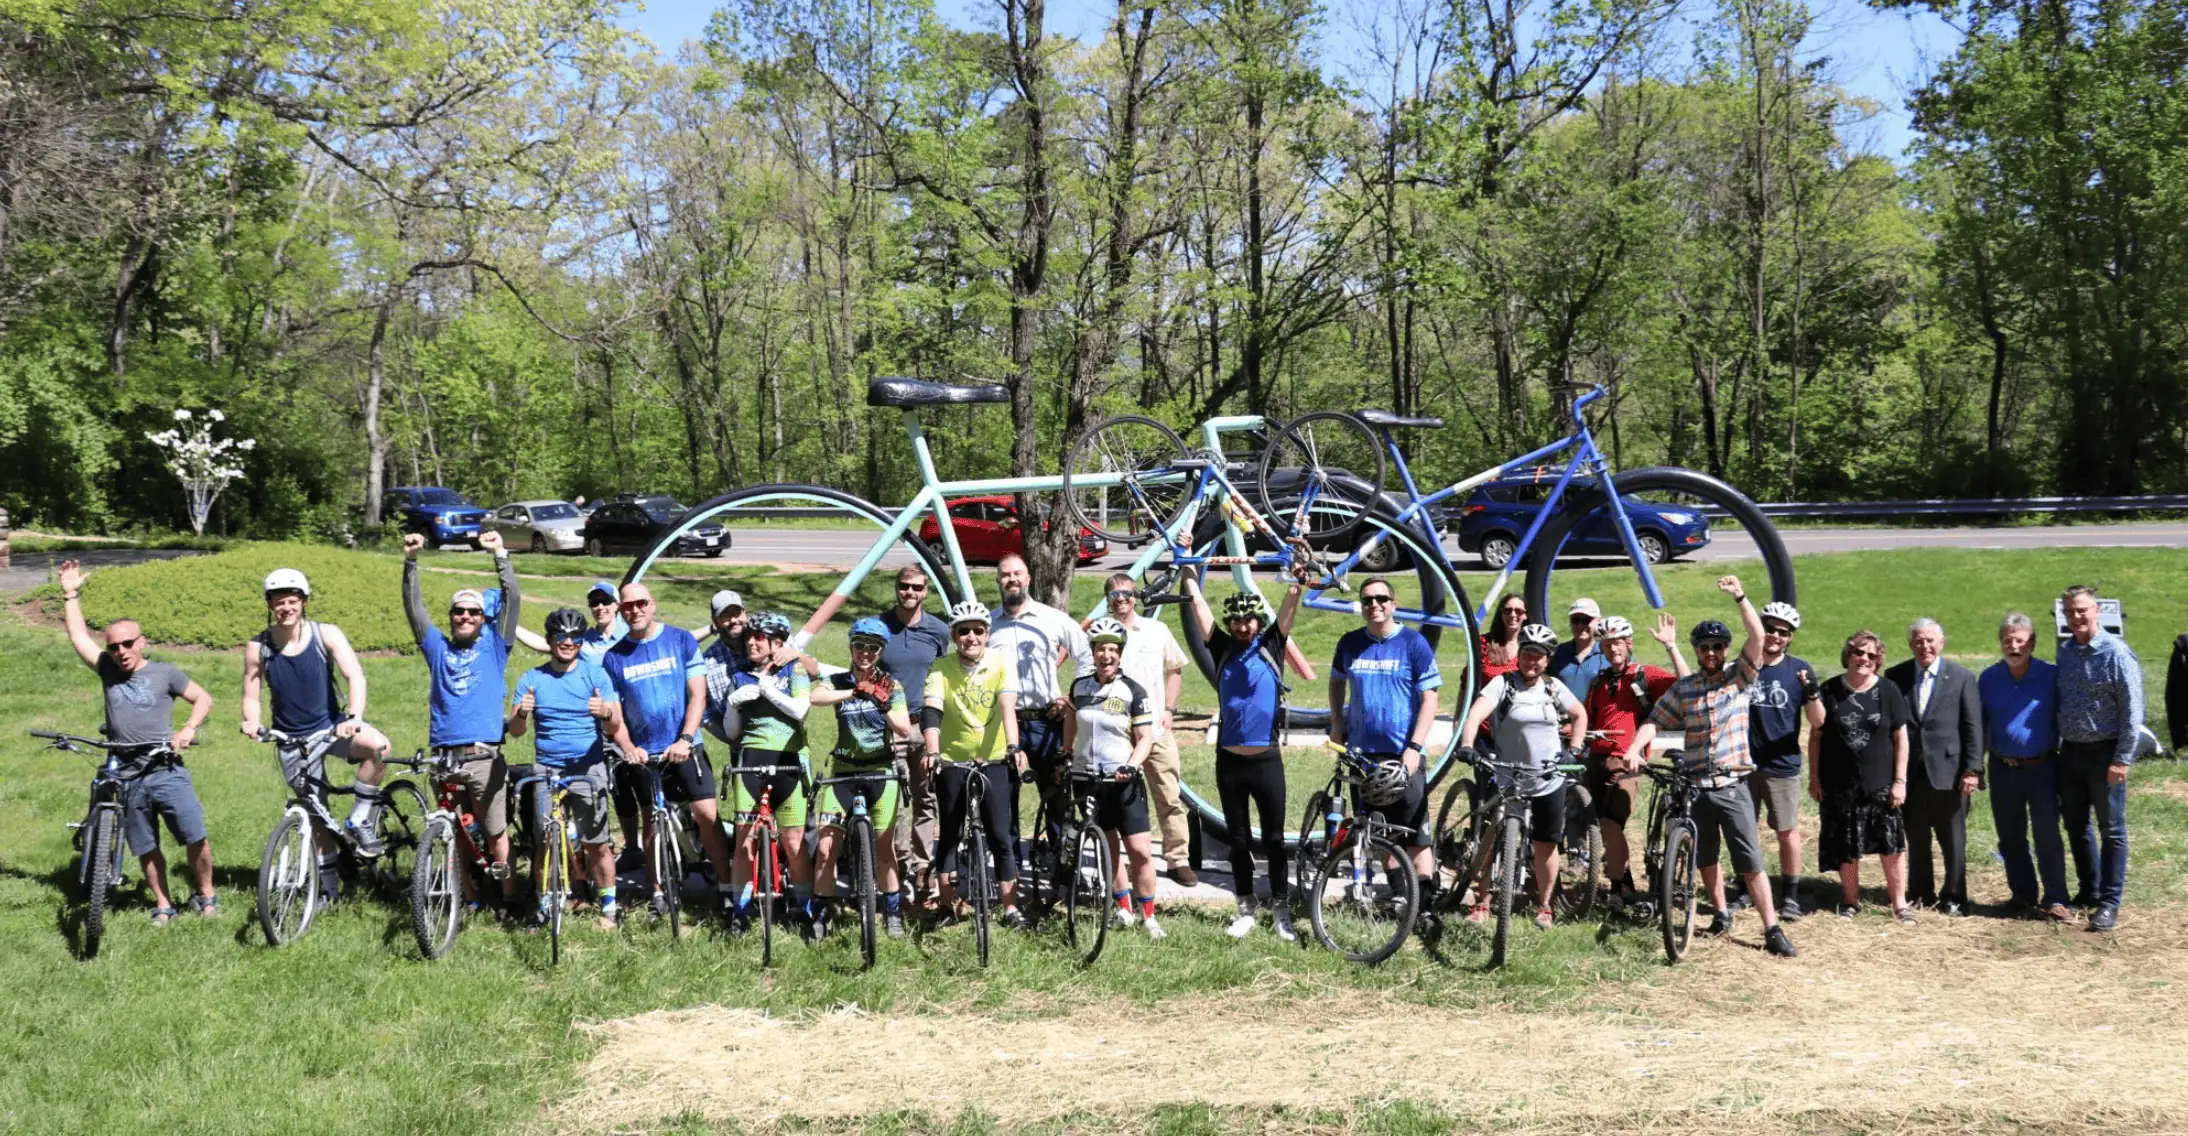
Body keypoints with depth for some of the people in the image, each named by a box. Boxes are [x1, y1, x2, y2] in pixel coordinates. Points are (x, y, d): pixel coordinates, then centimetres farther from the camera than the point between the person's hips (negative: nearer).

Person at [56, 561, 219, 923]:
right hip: (125, 778, 3)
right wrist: (71, 595, 11)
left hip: (166, 771, -3)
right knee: (146, 850, 7)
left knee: (195, 837, -9)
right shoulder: (108, 671, 12)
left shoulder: (164, 673, 5)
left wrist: (189, 729, -7)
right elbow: (79, 637, 12)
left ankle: (205, 895, 8)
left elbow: (203, 698, 9)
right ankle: (163, 905, 18)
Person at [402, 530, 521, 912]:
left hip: (484, 757, -2)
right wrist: (410, 561, -5)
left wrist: (500, 555, -9)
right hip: (444, 757, 3)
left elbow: (512, 598, 0)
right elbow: (413, 607, 7)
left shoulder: (492, 646, 10)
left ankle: (506, 897, 7)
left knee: (495, 831, 1)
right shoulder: (438, 648, 14)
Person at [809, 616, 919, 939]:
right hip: (844, 770, 0)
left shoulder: (890, 686, 1)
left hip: (881, 771, 0)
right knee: (825, 848, -6)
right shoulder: (838, 681, 2)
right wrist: (856, 692, -28)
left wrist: (884, 705, -22)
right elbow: (816, 697, -21)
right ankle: (822, 913, 7)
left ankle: (893, 912, 19)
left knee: (884, 847, 3)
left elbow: (905, 729, -8)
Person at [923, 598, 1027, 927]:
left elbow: (1007, 707, -20)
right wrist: (931, 751, -37)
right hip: (953, 762, 1)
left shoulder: (1002, 664, -7)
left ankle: (1011, 908, 0)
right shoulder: (940, 670, -7)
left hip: (994, 761, -1)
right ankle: (948, 905, 19)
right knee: (950, 836, 8)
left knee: (1001, 836, -6)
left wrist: (1013, 746, -36)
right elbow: (931, 711, -20)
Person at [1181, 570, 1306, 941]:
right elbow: (1197, 604, 2)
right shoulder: (1222, 648, 5)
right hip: (1229, 760, 2)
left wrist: (1299, 580, -23)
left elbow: (1288, 609, -9)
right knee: (1238, 839, 9)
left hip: (1267, 759, -2)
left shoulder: (1271, 645, 2)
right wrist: (1188, 571, -4)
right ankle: (1245, 909, 18)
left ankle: (1281, 910, 10)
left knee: (1274, 838, 3)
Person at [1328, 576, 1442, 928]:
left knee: (1415, 836, -7)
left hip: (1402, 755, -4)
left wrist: (1414, 747, -13)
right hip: (1362, 753, 4)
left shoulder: (1413, 643, -4)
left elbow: (1430, 698, -6)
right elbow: (1337, 682, 24)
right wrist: (1337, 725, 14)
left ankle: (1426, 907, -5)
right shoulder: (1350, 643, 7)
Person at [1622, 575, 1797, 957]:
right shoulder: (1682, 689, 5)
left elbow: (1757, 637, -10)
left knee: (1750, 861, -7)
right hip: (1696, 786, 3)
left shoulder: (1739, 678, 0)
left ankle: (1772, 930, -5)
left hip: (1733, 786, -3)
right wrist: (1634, 749, -16)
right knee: (1706, 857, 14)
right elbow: (1655, 721, 2)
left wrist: (1740, 597, -17)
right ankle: (1721, 914, 33)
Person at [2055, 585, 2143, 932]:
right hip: (2070, 751, 7)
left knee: (2111, 831, 1)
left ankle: (2109, 903, 6)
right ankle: (2089, 890, 29)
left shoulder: (2115, 653, -13)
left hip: (2103, 753, -7)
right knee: (2076, 825, 15)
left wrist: (2122, 760, -16)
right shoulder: (2065, 651, 7)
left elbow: (2132, 710, -14)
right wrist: (2056, 745, 11)